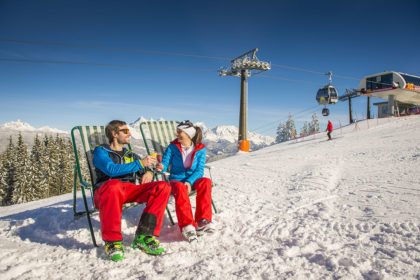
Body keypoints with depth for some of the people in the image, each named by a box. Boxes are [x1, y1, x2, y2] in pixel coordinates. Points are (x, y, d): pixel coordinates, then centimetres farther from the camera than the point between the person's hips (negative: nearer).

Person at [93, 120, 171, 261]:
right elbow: (111, 170, -11)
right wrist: (140, 163, -12)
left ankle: (143, 236, -25)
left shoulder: (131, 155, 27)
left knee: (163, 187, -18)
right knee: (114, 185, -41)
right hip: (105, 192, -5)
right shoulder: (101, 151, 9)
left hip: (130, 191, 5)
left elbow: (145, 171, 21)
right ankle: (112, 242, -29)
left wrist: (148, 173, -4)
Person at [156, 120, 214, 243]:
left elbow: (199, 170, -6)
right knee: (180, 188, -37)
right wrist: (161, 167, -30)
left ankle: (202, 221, -33)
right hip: (176, 180, -1)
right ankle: (187, 225, -45)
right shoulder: (173, 147, 1)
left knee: (206, 182, -32)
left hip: (193, 179, 1)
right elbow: (164, 164, -5)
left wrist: (189, 182, -23)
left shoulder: (200, 149, 0)